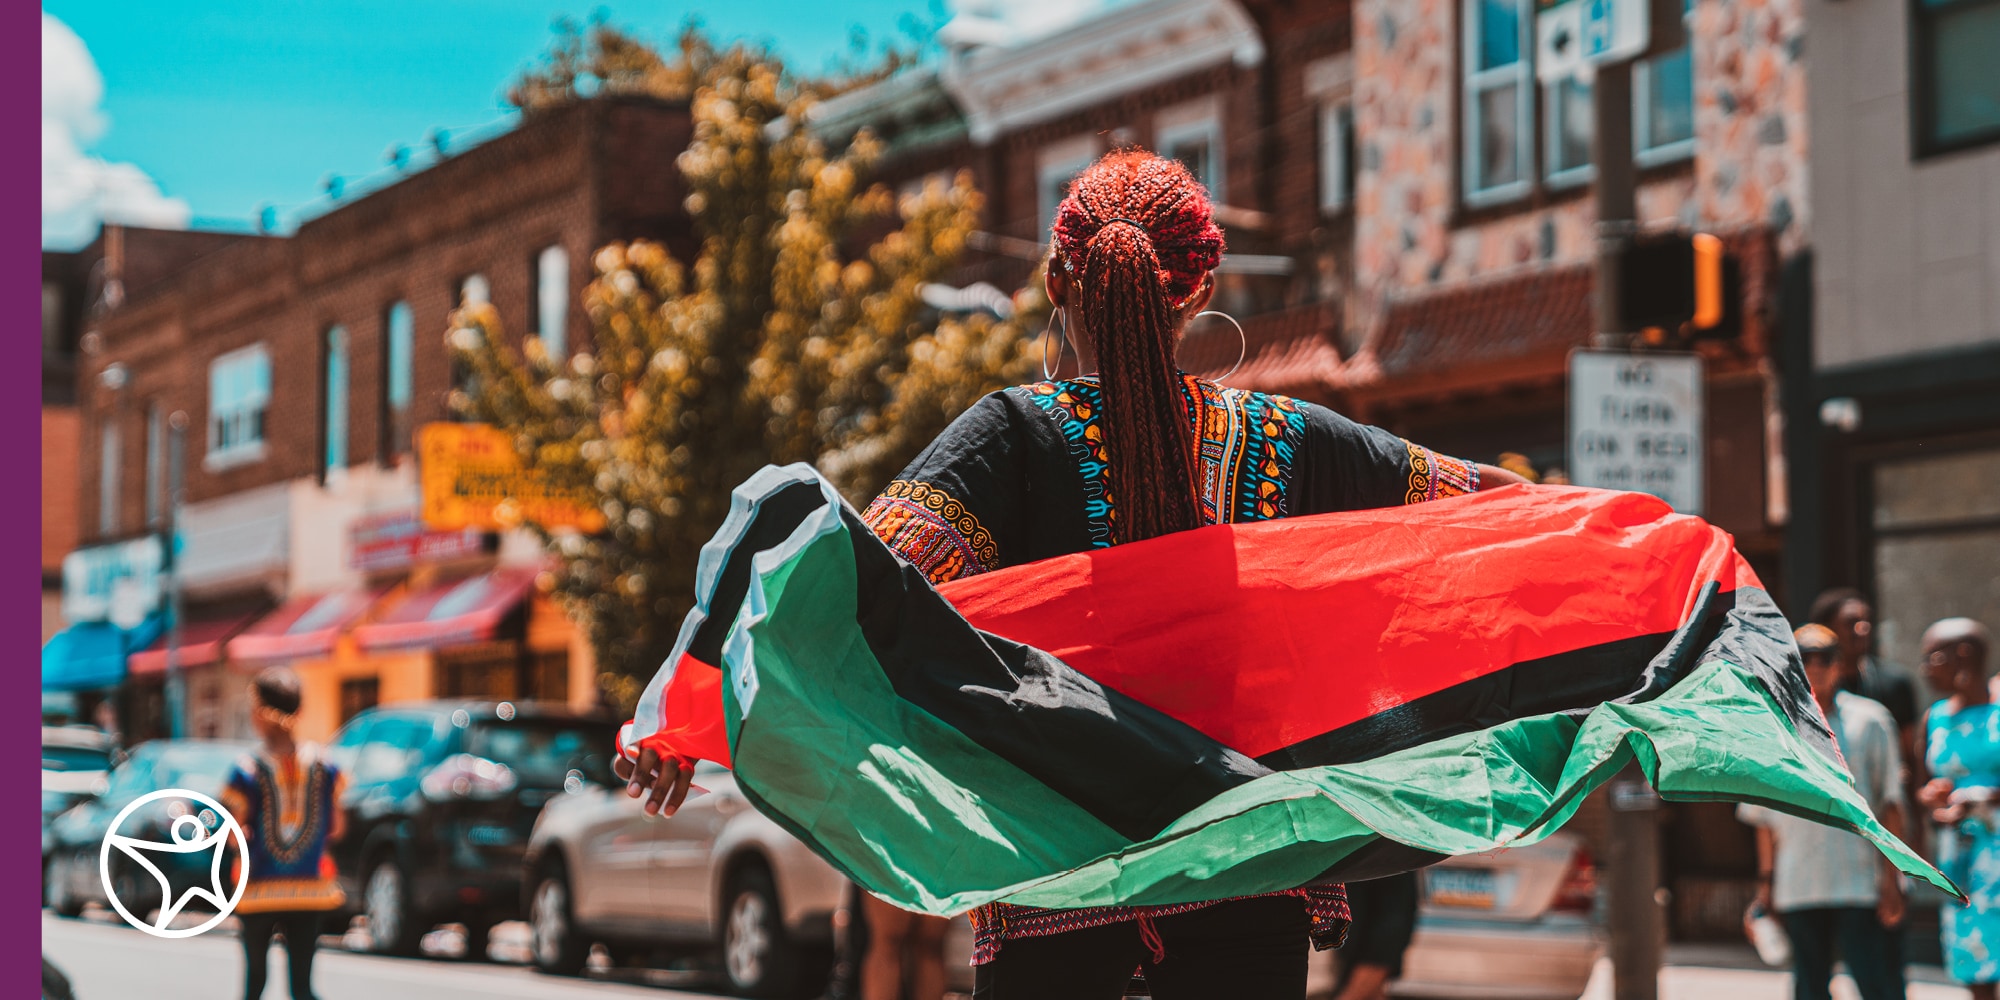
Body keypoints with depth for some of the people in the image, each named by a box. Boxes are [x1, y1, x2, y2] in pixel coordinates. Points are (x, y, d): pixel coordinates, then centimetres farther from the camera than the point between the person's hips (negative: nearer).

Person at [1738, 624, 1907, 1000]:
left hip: (1860, 886, -3)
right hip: (1797, 890, 3)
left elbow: (1890, 804, 3)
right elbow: (1764, 816, 15)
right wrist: (1766, 879, 10)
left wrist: (1890, 875, -3)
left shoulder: (1870, 721, 4)